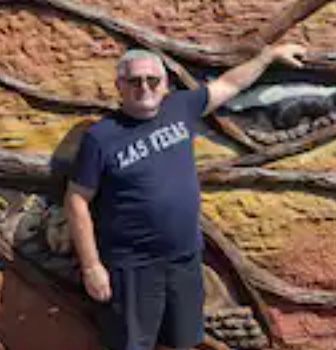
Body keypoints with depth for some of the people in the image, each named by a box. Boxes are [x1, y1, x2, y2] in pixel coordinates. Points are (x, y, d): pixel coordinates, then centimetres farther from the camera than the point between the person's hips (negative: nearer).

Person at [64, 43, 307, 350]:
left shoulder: (180, 108, -1)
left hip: (186, 258, 5)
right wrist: (91, 266, -13)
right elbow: (77, 202, -11)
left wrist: (272, 53, 17)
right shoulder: (101, 137, -14)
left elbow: (230, 83, 13)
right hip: (133, 265, -4)